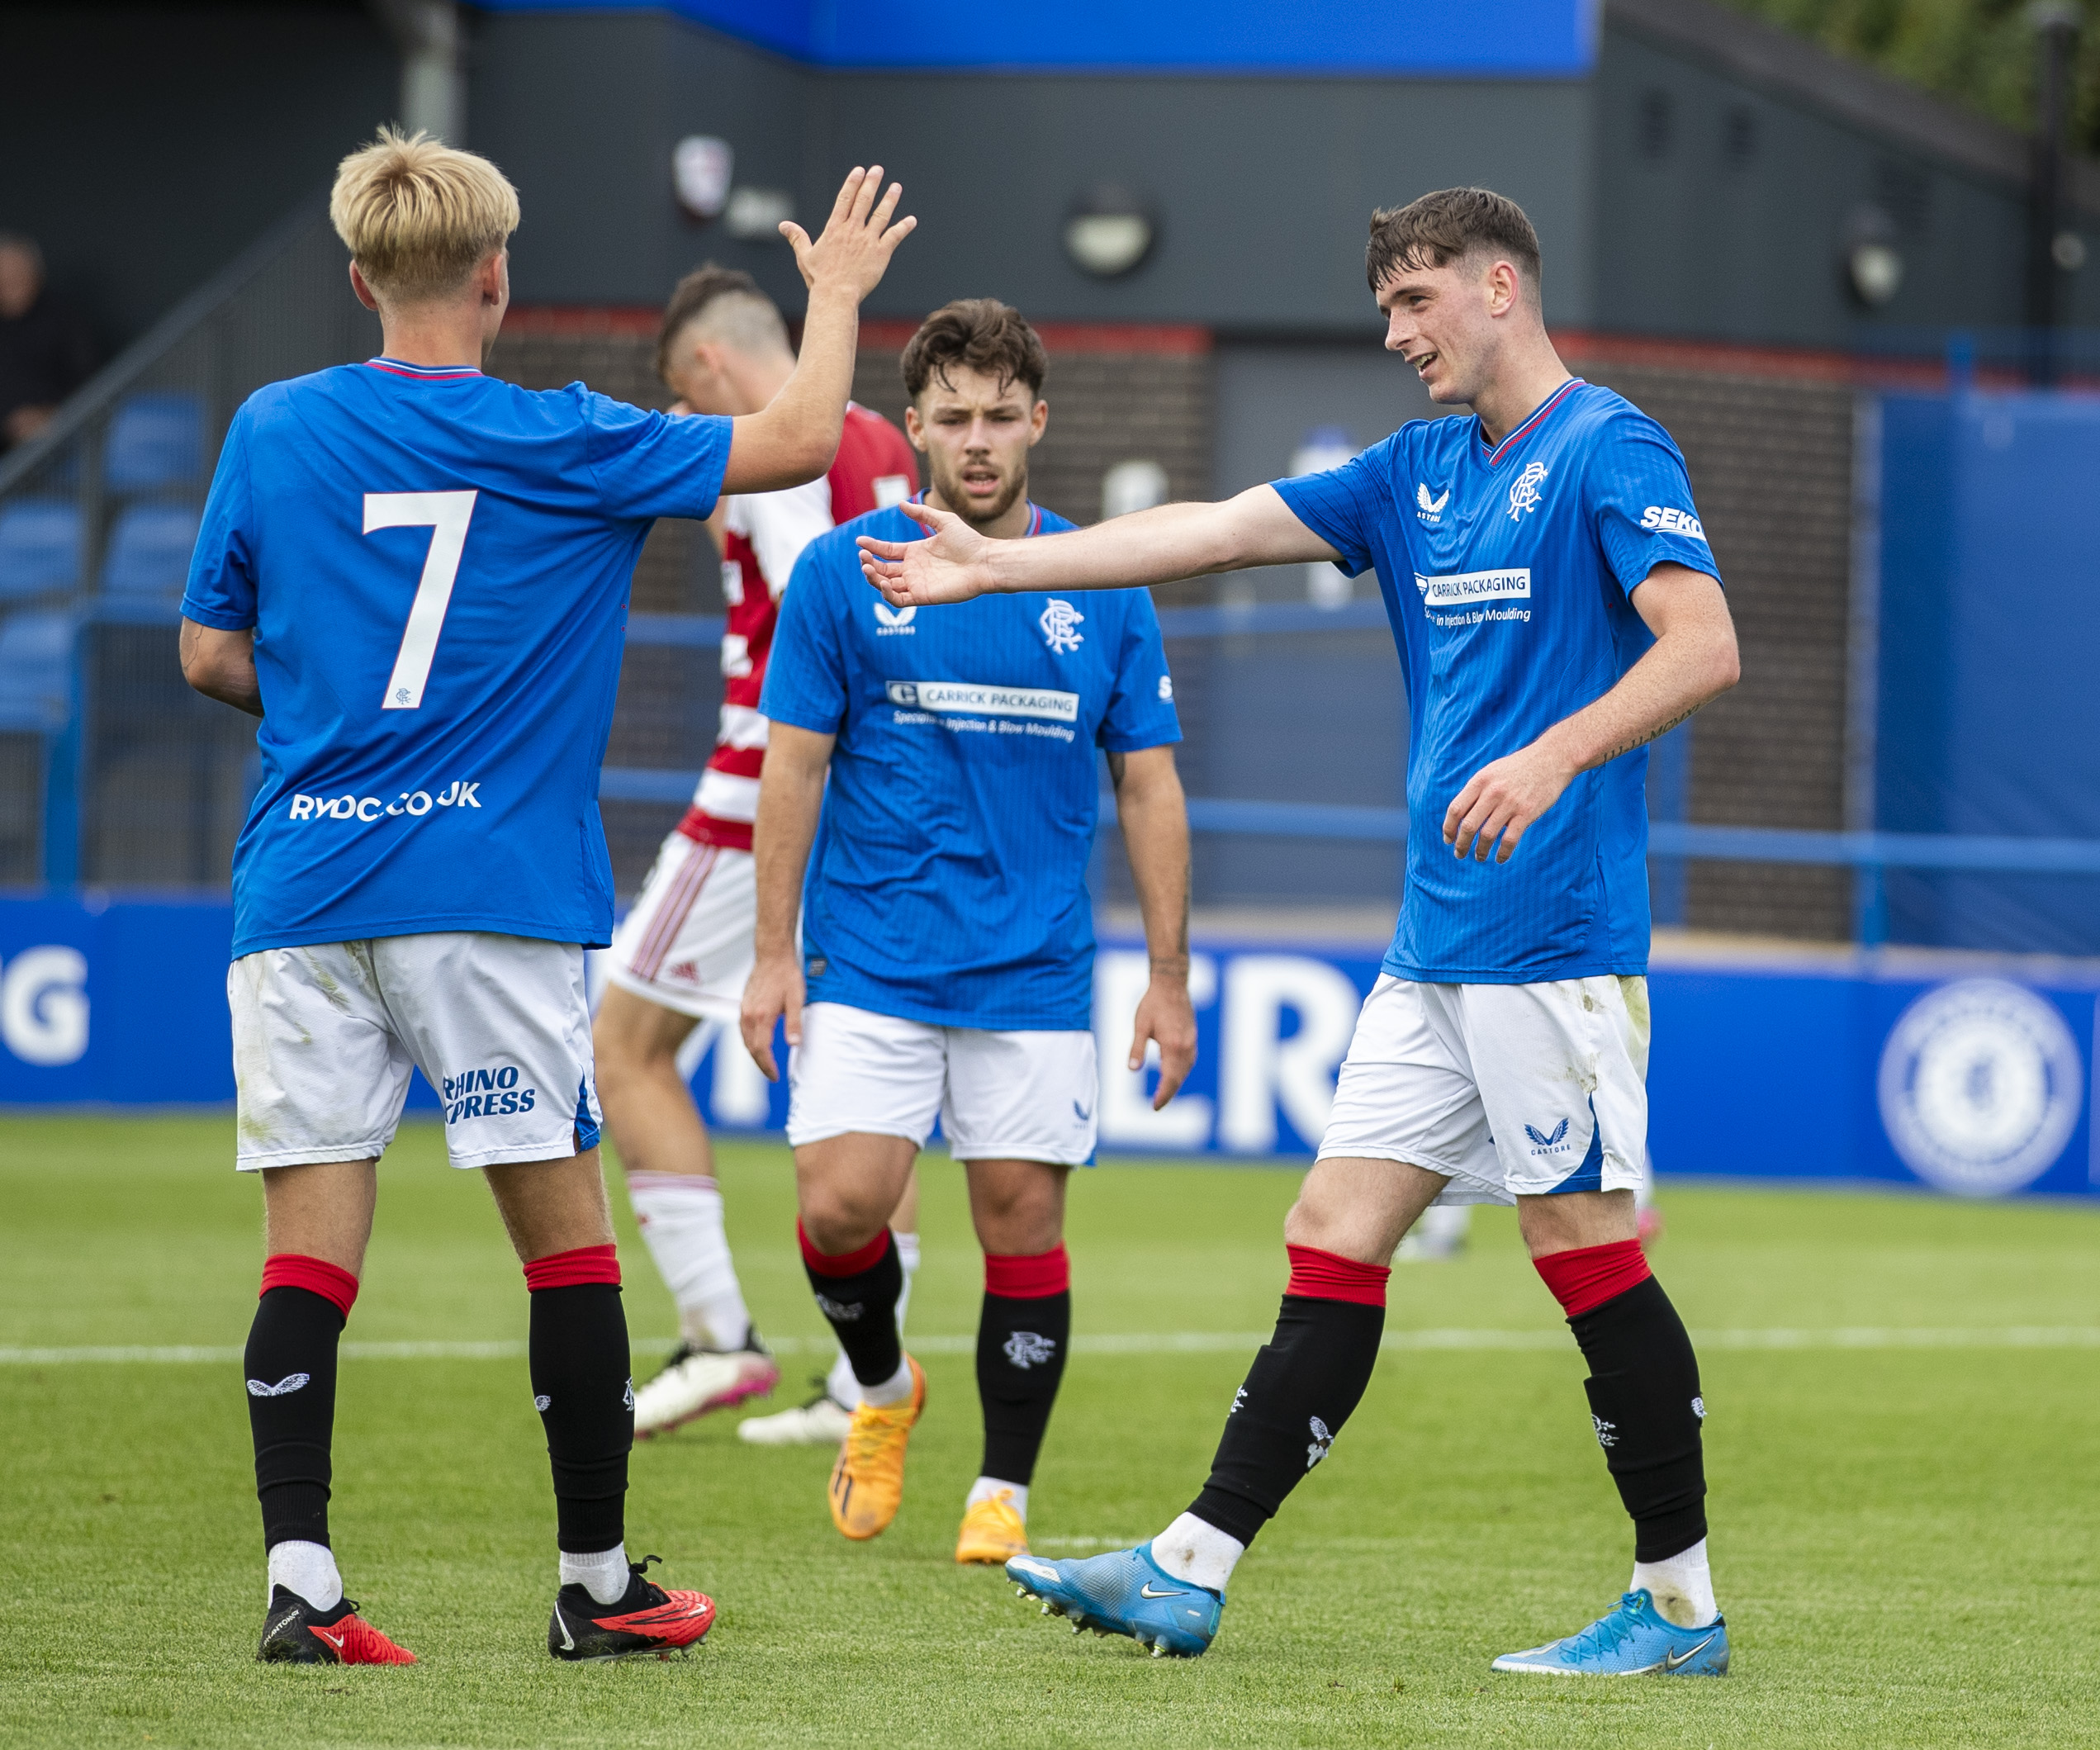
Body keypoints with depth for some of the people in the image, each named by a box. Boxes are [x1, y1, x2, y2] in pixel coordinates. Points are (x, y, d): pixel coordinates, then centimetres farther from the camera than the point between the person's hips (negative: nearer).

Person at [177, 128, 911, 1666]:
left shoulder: (273, 431, 6)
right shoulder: (560, 444, -1)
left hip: (302, 889, 3)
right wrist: (837, 293, 21)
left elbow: (212, 659, 12)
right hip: (492, 891, -3)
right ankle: (598, 1584, 12)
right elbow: (799, 442, 5)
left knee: (310, 1246, 1)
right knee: (566, 1234, 7)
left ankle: (301, 1582, -9)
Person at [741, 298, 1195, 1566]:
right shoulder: (845, 573, 0)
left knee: (1023, 1221, -1)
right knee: (842, 1206, -12)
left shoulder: (1103, 588, 3)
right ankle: (884, 1387, 19)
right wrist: (774, 954, -2)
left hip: (1034, 970, 1)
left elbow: (1149, 788, 7)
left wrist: (1169, 978, 3)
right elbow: (795, 767, 3)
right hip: (868, 960, -1)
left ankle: (1004, 1495, 13)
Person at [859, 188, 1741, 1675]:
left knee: (1585, 1243, -6)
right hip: (1438, 942, 8)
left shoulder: (1610, 453, -7)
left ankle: (1682, 1605, 1)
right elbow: (1212, 533, 20)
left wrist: (1556, 755, -31)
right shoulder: (1419, 473, 18)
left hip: (1552, 938, -8)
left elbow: (1704, 648, -18)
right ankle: (1191, 1574, 6)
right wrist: (994, 564, 18)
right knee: (1336, 1234, 6)